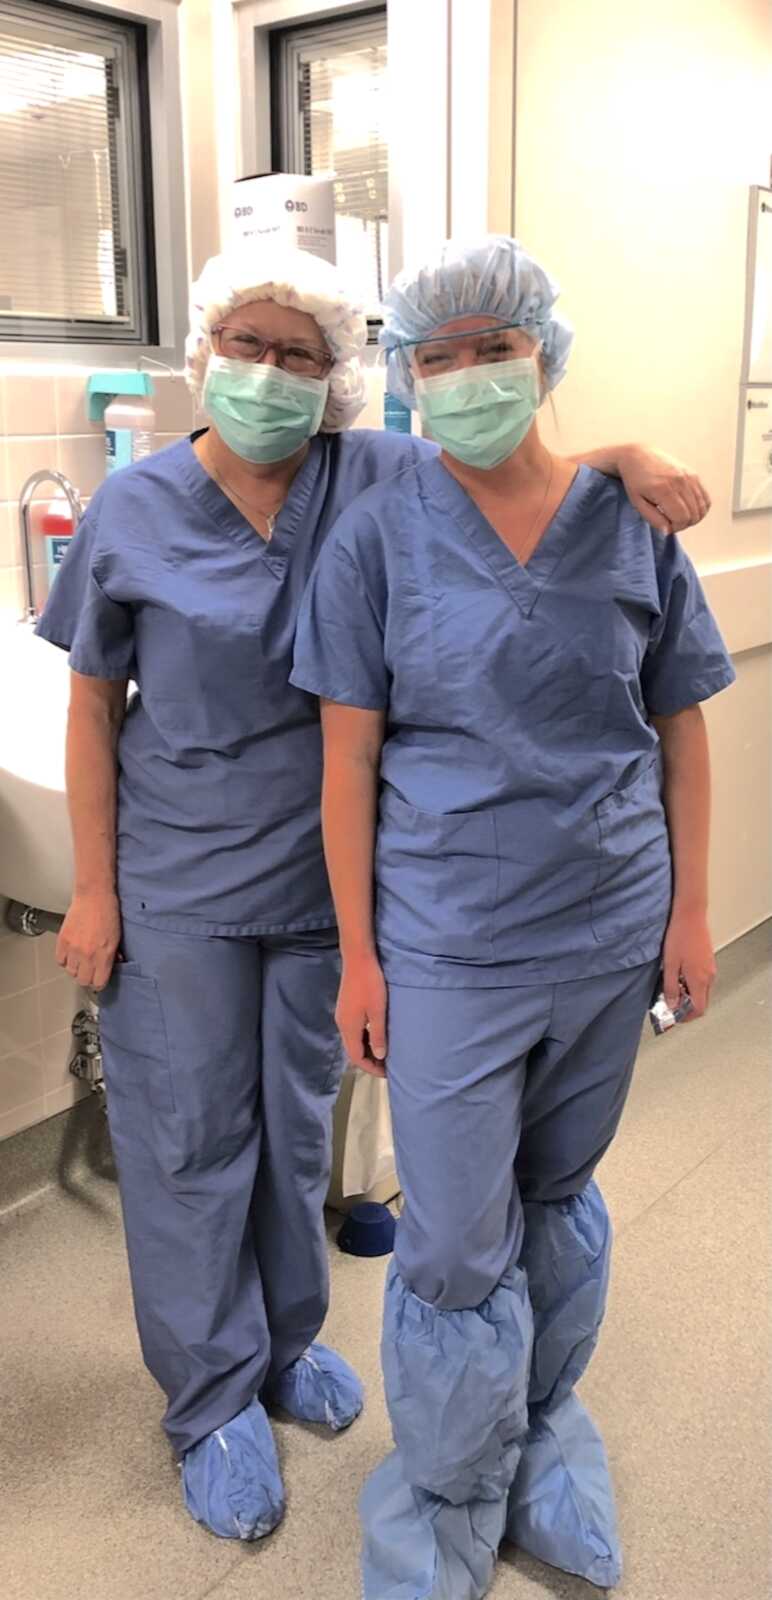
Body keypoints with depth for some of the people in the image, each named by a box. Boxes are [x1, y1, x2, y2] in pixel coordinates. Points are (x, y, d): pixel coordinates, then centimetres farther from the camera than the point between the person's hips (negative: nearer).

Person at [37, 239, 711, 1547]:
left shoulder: (379, 480, -5)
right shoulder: (135, 510, -7)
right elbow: (93, 706, -3)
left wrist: (624, 460, -21)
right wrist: (93, 889, -5)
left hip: (326, 872, 2)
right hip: (179, 886, -2)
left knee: (299, 1120, 19)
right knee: (191, 1138, 9)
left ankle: (287, 1340, 43)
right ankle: (213, 1398, 30)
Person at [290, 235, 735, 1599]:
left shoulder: (630, 524, 0)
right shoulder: (379, 534, -6)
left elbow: (681, 729, 6)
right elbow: (349, 755, -6)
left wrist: (689, 910, 3)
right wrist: (358, 953, -7)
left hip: (611, 933, 3)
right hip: (449, 946, -2)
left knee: (561, 1198, 20)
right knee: (456, 1245, 5)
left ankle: (541, 1434, 45)